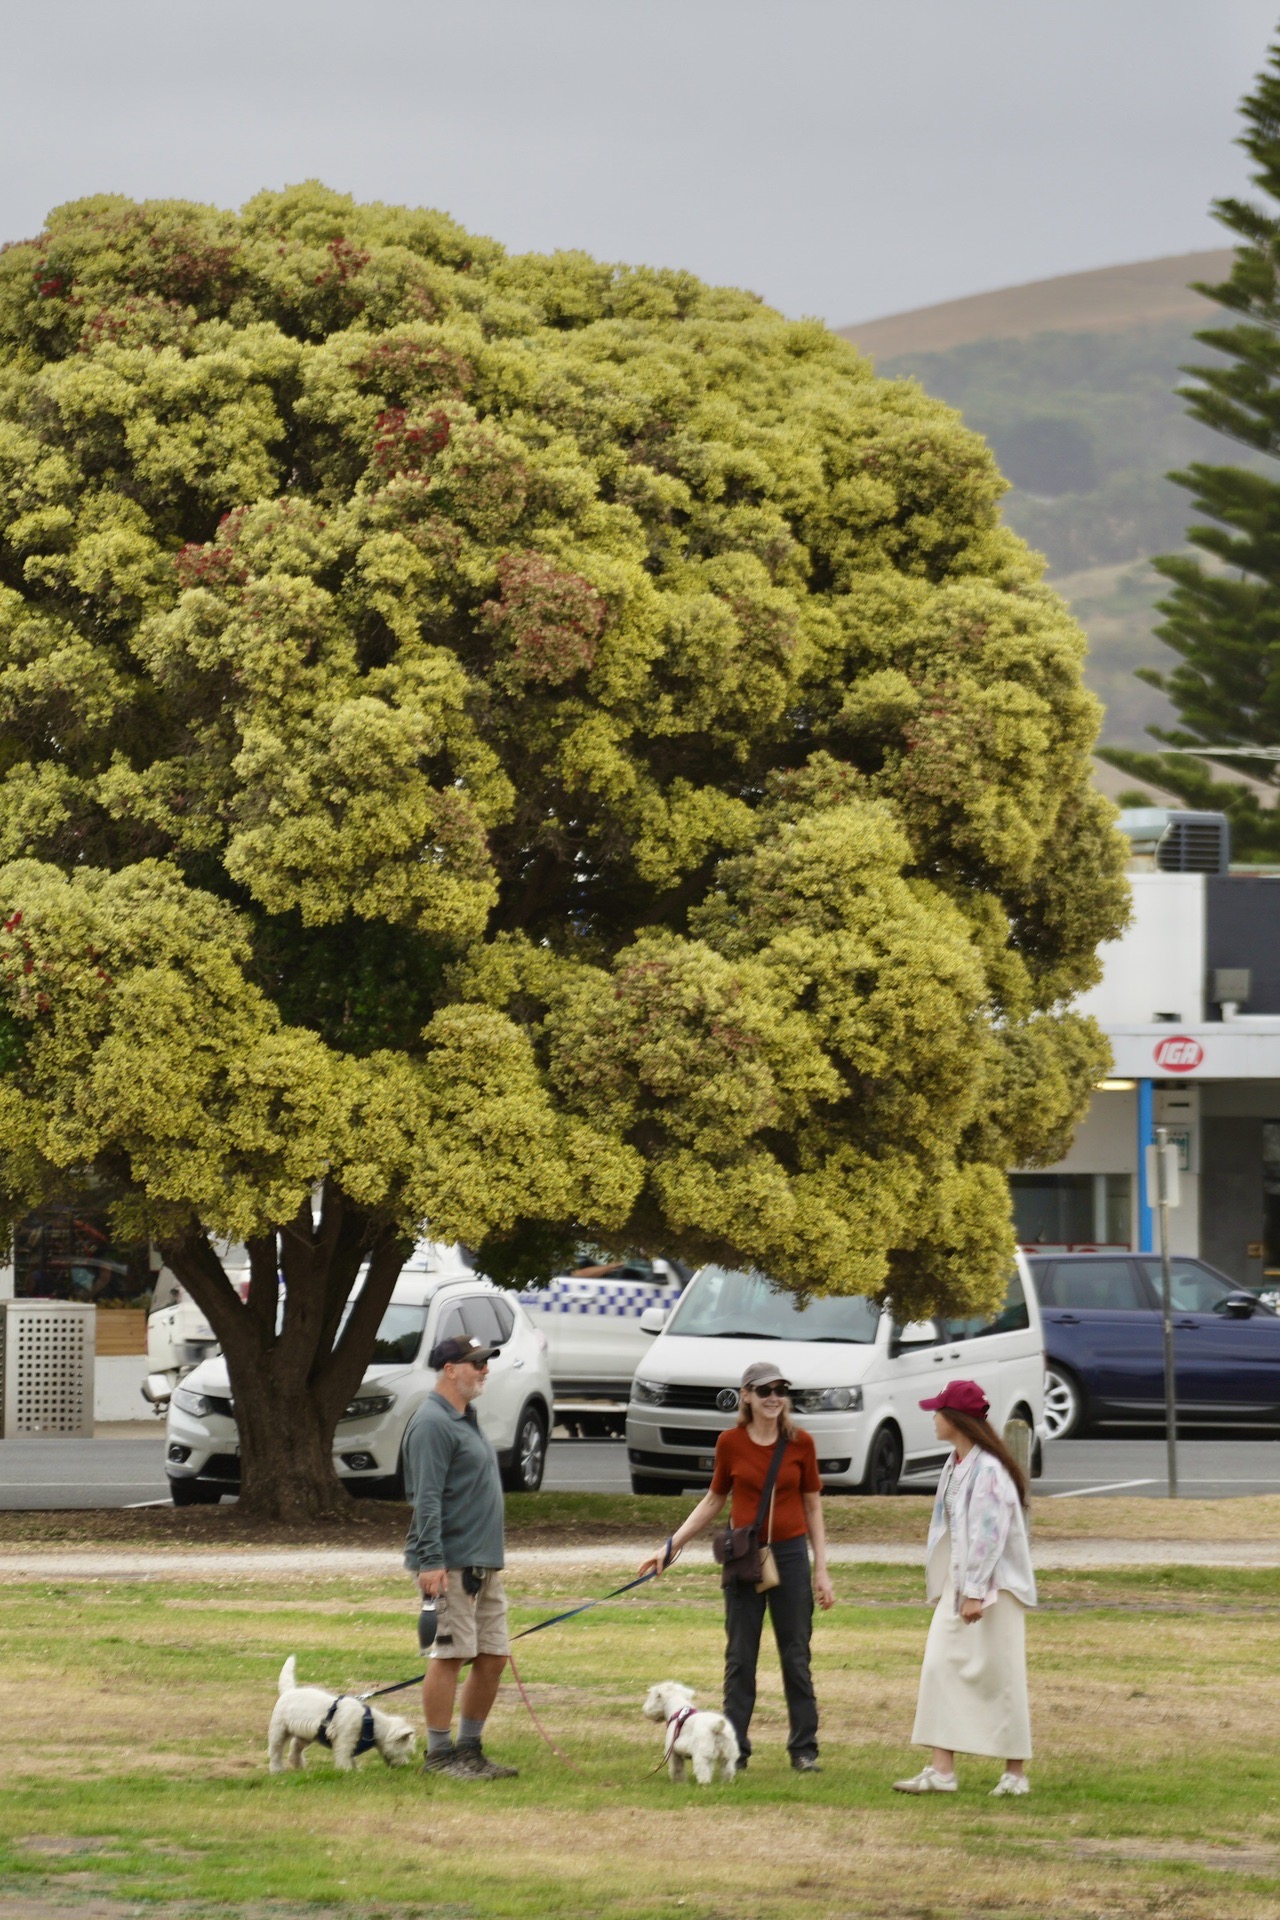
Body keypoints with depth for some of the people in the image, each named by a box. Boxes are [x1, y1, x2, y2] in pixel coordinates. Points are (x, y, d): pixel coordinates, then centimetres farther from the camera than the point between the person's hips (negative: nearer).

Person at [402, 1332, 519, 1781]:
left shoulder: (466, 1419, 19)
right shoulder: (433, 1423, -12)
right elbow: (427, 1499, -18)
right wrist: (431, 1561, -24)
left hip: (484, 1564, 10)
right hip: (450, 1562, -10)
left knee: (493, 1656, 8)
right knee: (450, 1654, -8)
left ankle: (470, 1748, 16)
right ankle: (440, 1753, -5)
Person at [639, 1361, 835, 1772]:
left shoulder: (801, 1443, -1)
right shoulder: (731, 1444, -1)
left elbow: (812, 1507, 5)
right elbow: (714, 1500, 11)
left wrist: (821, 1571, 2)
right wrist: (670, 1547, 6)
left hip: (789, 1554, -1)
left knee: (796, 1657, 4)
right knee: (739, 1658, 5)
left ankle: (804, 1750, 11)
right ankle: (734, 1750, 10)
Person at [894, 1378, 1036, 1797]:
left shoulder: (988, 1470, -17)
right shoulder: (955, 1465, 12)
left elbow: (990, 1534, -21)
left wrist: (975, 1592, -23)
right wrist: (957, 1588, 18)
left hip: (993, 1587, -9)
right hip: (955, 1583, 9)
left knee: (998, 1675, -3)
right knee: (940, 1668, 3)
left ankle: (1015, 1772, 6)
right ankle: (941, 1770, 2)